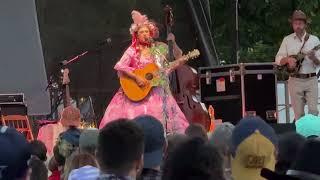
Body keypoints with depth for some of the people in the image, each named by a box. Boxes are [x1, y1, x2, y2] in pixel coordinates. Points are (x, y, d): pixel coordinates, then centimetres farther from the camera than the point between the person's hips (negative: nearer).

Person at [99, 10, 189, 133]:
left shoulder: (158, 48, 9)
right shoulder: (133, 51, 0)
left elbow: (179, 57, 10)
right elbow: (120, 67, -11)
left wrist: (173, 43, -7)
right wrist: (136, 78, -18)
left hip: (157, 90, 3)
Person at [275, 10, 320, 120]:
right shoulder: (287, 40, 7)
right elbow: (278, 60, 5)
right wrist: (287, 59, -15)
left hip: (311, 80, 0)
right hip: (295, 81, 0)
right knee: (298, 113, 1)